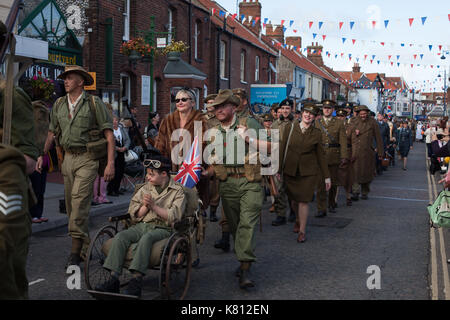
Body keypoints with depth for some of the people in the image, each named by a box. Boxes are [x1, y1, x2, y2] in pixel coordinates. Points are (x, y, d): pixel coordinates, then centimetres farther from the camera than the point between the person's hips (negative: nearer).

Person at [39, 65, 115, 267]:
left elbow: (109, 134, -6)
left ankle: (77, 249, -13)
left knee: (79, 199, -16)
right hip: (68, 158, 6)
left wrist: (110, 163, -13)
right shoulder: (59, 104, 12)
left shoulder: (94, 103, -4)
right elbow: (52, 133, 20)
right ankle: (85, 245, 22)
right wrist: (42, 155, 12)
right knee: (71, 204, 8)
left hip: (87, 159, -6)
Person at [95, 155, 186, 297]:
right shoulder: (145, 189, 19)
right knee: (120, 236, -25)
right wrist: (145, 206, -5)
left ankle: (136, 280, -43)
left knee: (146, 238, -38)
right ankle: (113, 279, -32)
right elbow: (134, 215, 15)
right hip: (141, 226, 5)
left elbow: (173, 217, -7)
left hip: (162, 229, -4)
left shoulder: (177, 191, 6)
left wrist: (154, 206, -12)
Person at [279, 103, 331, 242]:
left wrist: (327, 176, 5)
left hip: (308, 172, -1)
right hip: (290, 171, 1)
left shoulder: (316, 133, 1)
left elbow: (321, 155, 6)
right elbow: (282, 149, 2)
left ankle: (302, 231, 8)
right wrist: (279, 170, 0)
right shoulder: (289, 128, 0)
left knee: (303, 201, -5)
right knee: (294, 199, 12)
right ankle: (298, 220, 41)